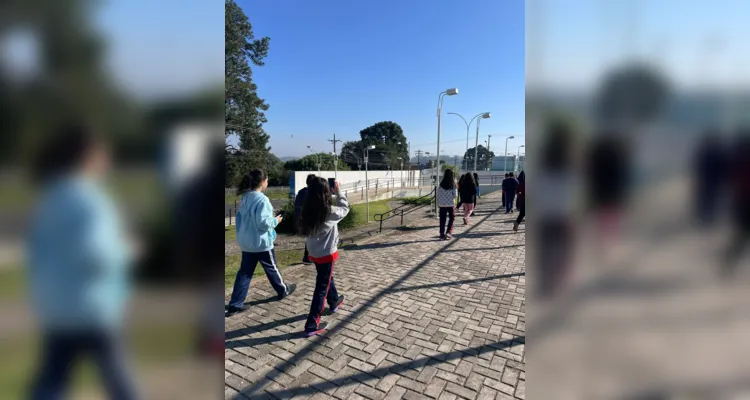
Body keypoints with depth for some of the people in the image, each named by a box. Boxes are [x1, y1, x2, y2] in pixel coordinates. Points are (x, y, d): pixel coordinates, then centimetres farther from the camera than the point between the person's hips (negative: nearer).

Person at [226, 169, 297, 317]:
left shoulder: (244, 198, 6)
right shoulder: (261, 199, -22)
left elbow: (240, 218, 14)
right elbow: (263, 223, -24)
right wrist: (275, 221, -7)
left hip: (246, 242, 7)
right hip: (261, 242, -7)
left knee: (244, 272, 10)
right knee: (272, 269, 13)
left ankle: (234, 305, 10)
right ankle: (283, 290, 34)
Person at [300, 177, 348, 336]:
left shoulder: (307, 210, -7)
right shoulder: (329, 211, -21)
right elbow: (344, 209, -3)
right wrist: (339, 192, 11)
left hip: (314, 252, 7)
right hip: (326, 253, -7)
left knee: (326, 278, 29)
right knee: (322, 287, 3)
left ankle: (334, 301, 52)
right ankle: (312, 325, 8)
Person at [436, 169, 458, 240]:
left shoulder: (441, 184, -3)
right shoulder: (453, 184, -8)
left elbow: (437, 195, 0)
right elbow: (455, 195, -8)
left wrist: (438, 203, 11)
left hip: (442, 204, 2)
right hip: (451, 204, -2)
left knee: (442, 220, 8)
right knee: (451, 218, 15)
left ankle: (442, 234, 11)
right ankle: (449, 232, 5)